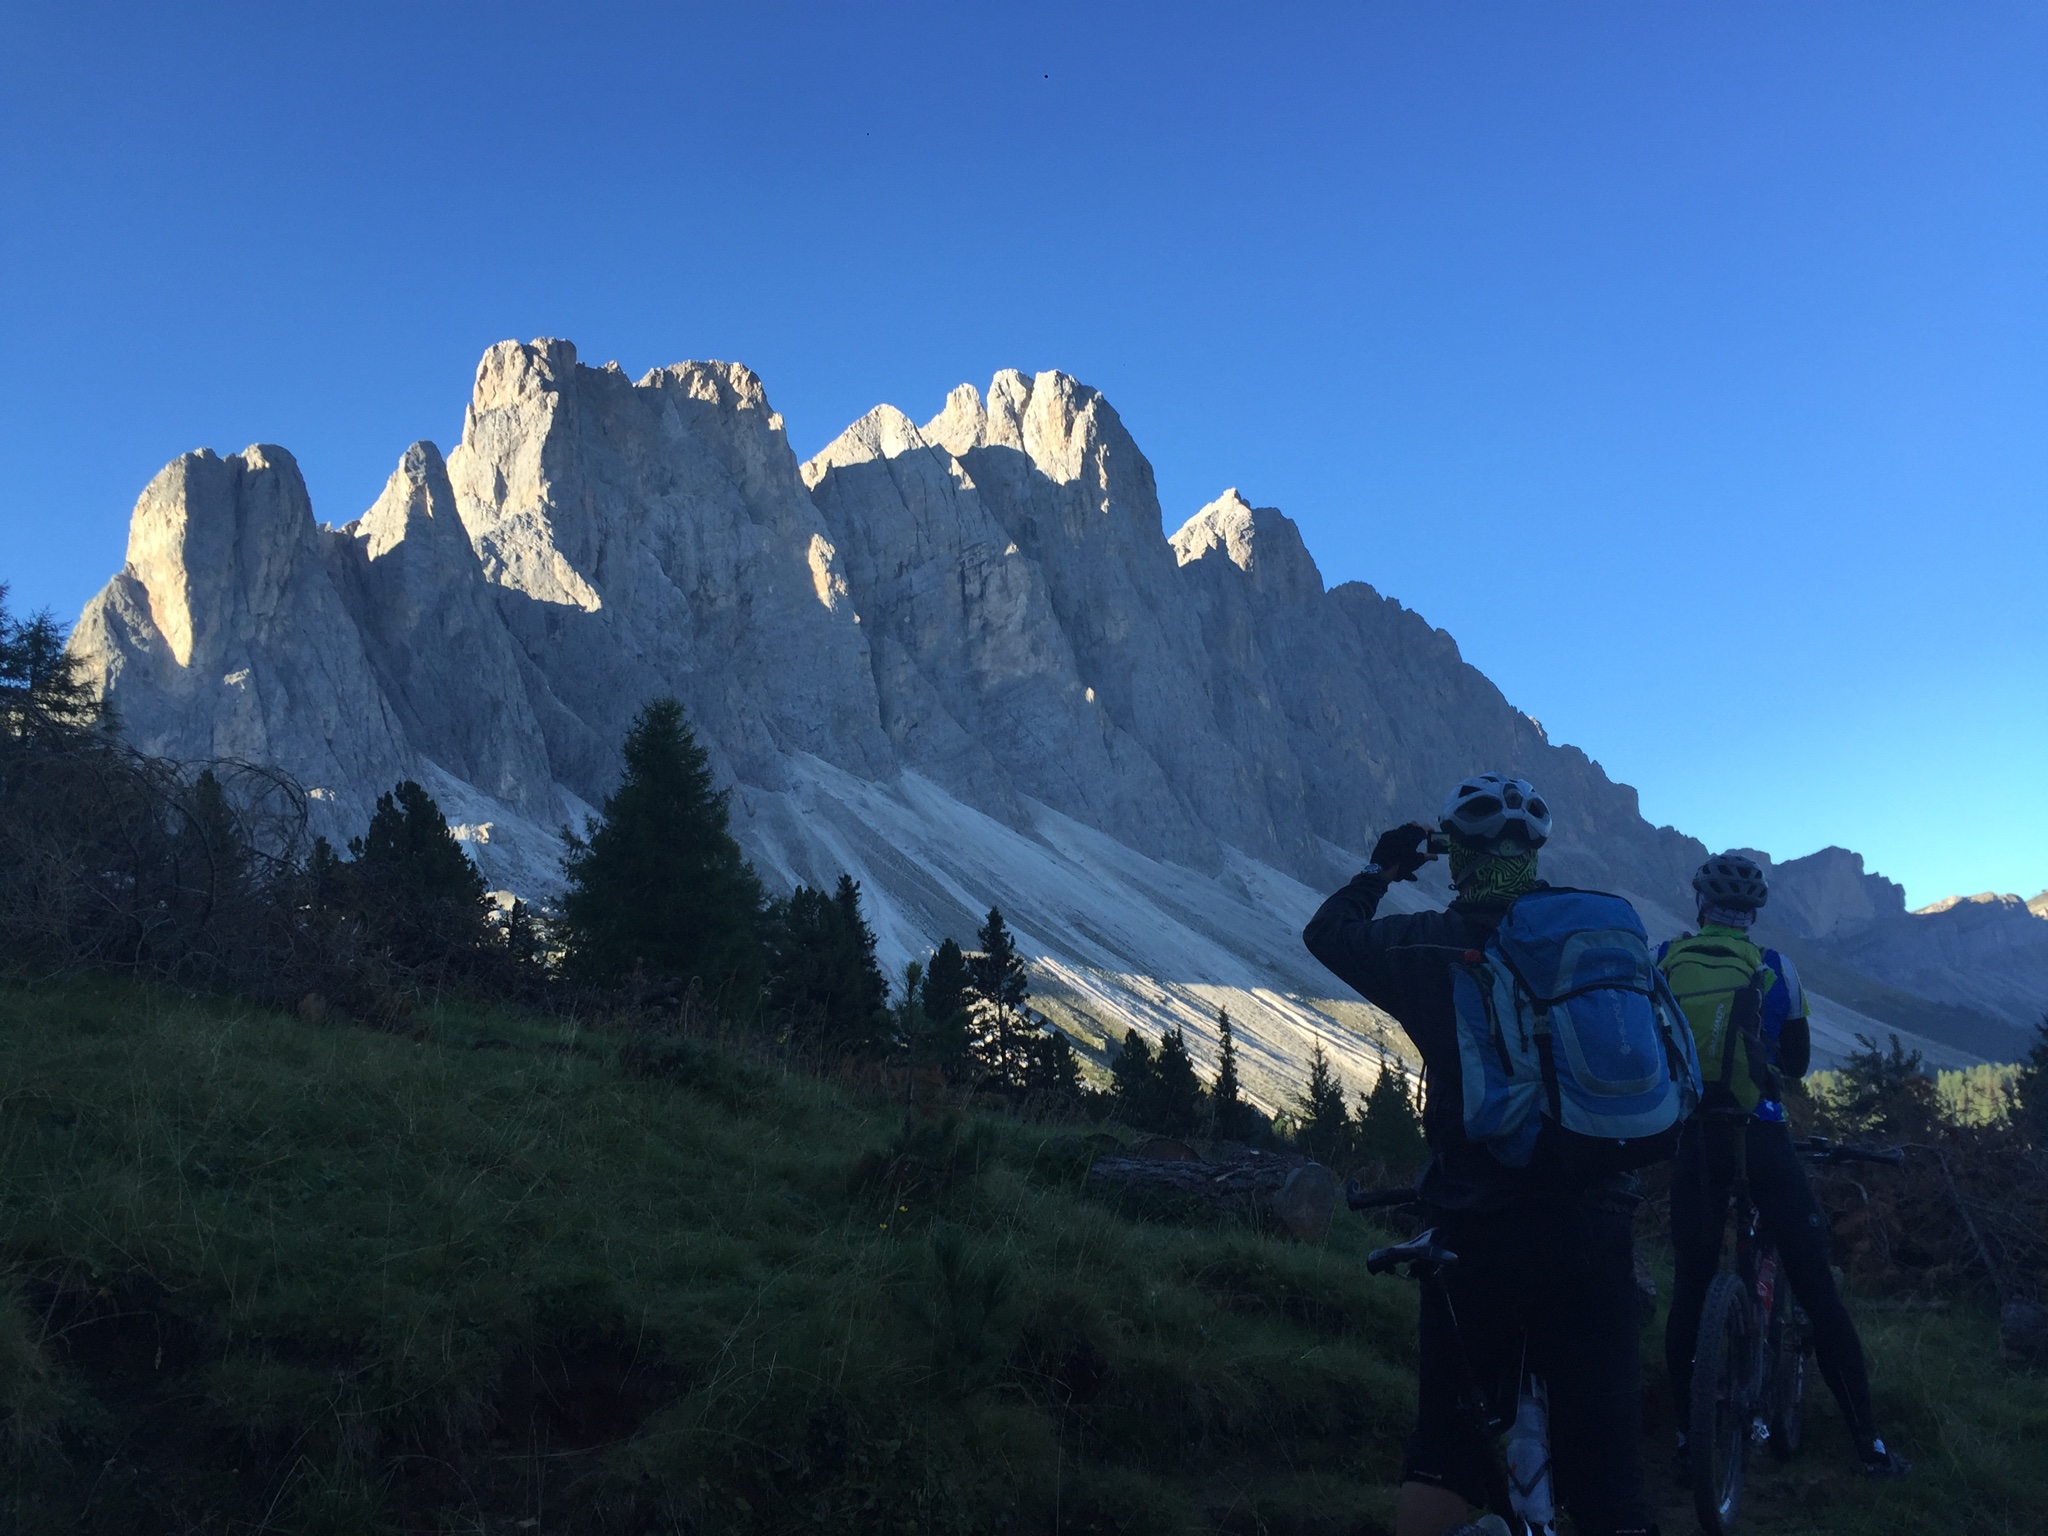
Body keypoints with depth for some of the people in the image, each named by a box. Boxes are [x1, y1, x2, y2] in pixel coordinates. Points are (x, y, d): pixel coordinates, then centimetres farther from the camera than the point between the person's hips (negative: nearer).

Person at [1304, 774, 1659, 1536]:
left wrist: (1381, 869, 30)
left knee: (1443, 1447, 13)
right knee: (1603, 1448, 9)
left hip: (1477, 1228, -1)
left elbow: (1326, 932, 14)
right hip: (1595, 1224, 1)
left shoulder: (1426, 947, -5)